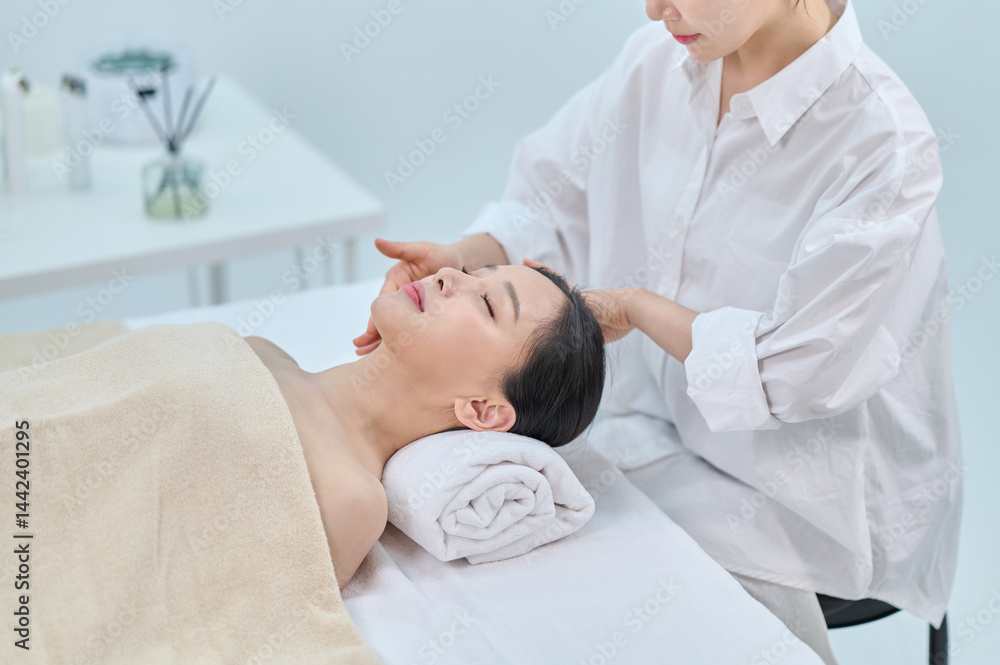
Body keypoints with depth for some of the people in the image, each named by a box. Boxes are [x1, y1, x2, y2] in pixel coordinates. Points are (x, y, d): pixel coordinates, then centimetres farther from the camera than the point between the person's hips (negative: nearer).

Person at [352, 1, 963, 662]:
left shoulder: (885, 143, -24)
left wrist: (635, 306, -16)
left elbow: (795, 372, -23)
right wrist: (462, 260, -14)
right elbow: (553, 200, 5)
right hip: (660, 427, 6)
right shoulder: (658, 62, -6)